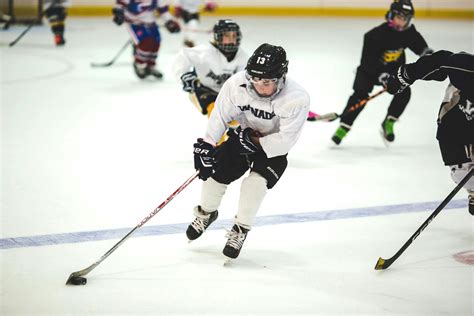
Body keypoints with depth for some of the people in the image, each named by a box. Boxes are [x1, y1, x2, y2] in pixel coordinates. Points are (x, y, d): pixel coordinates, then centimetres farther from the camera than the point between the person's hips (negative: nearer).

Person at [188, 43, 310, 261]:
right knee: (216, 172, -3)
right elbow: (220, 116, -17)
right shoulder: (238, 84, -28)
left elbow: (285, 139, -30)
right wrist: (206, 145, -23)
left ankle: (240, 230, 0)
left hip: (274, 147, -3)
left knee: (256, 182, -22)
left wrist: (254, 142, -30)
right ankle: (206, 213, 29)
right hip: (244, 135, 3)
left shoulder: (297, 99, -34)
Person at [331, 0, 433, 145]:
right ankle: (343, 128, -16)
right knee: (361, 94, -20)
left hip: (394, 68, 5)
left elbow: (418, 44, 7)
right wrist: (381, 75, -40)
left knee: (404, 92, -14)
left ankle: (388, 123, 2)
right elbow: (369, 59, -32)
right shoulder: (377, 34, -31)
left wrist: (427, 52, -11)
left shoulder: (408, 31, -12)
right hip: (370, 68, -5)